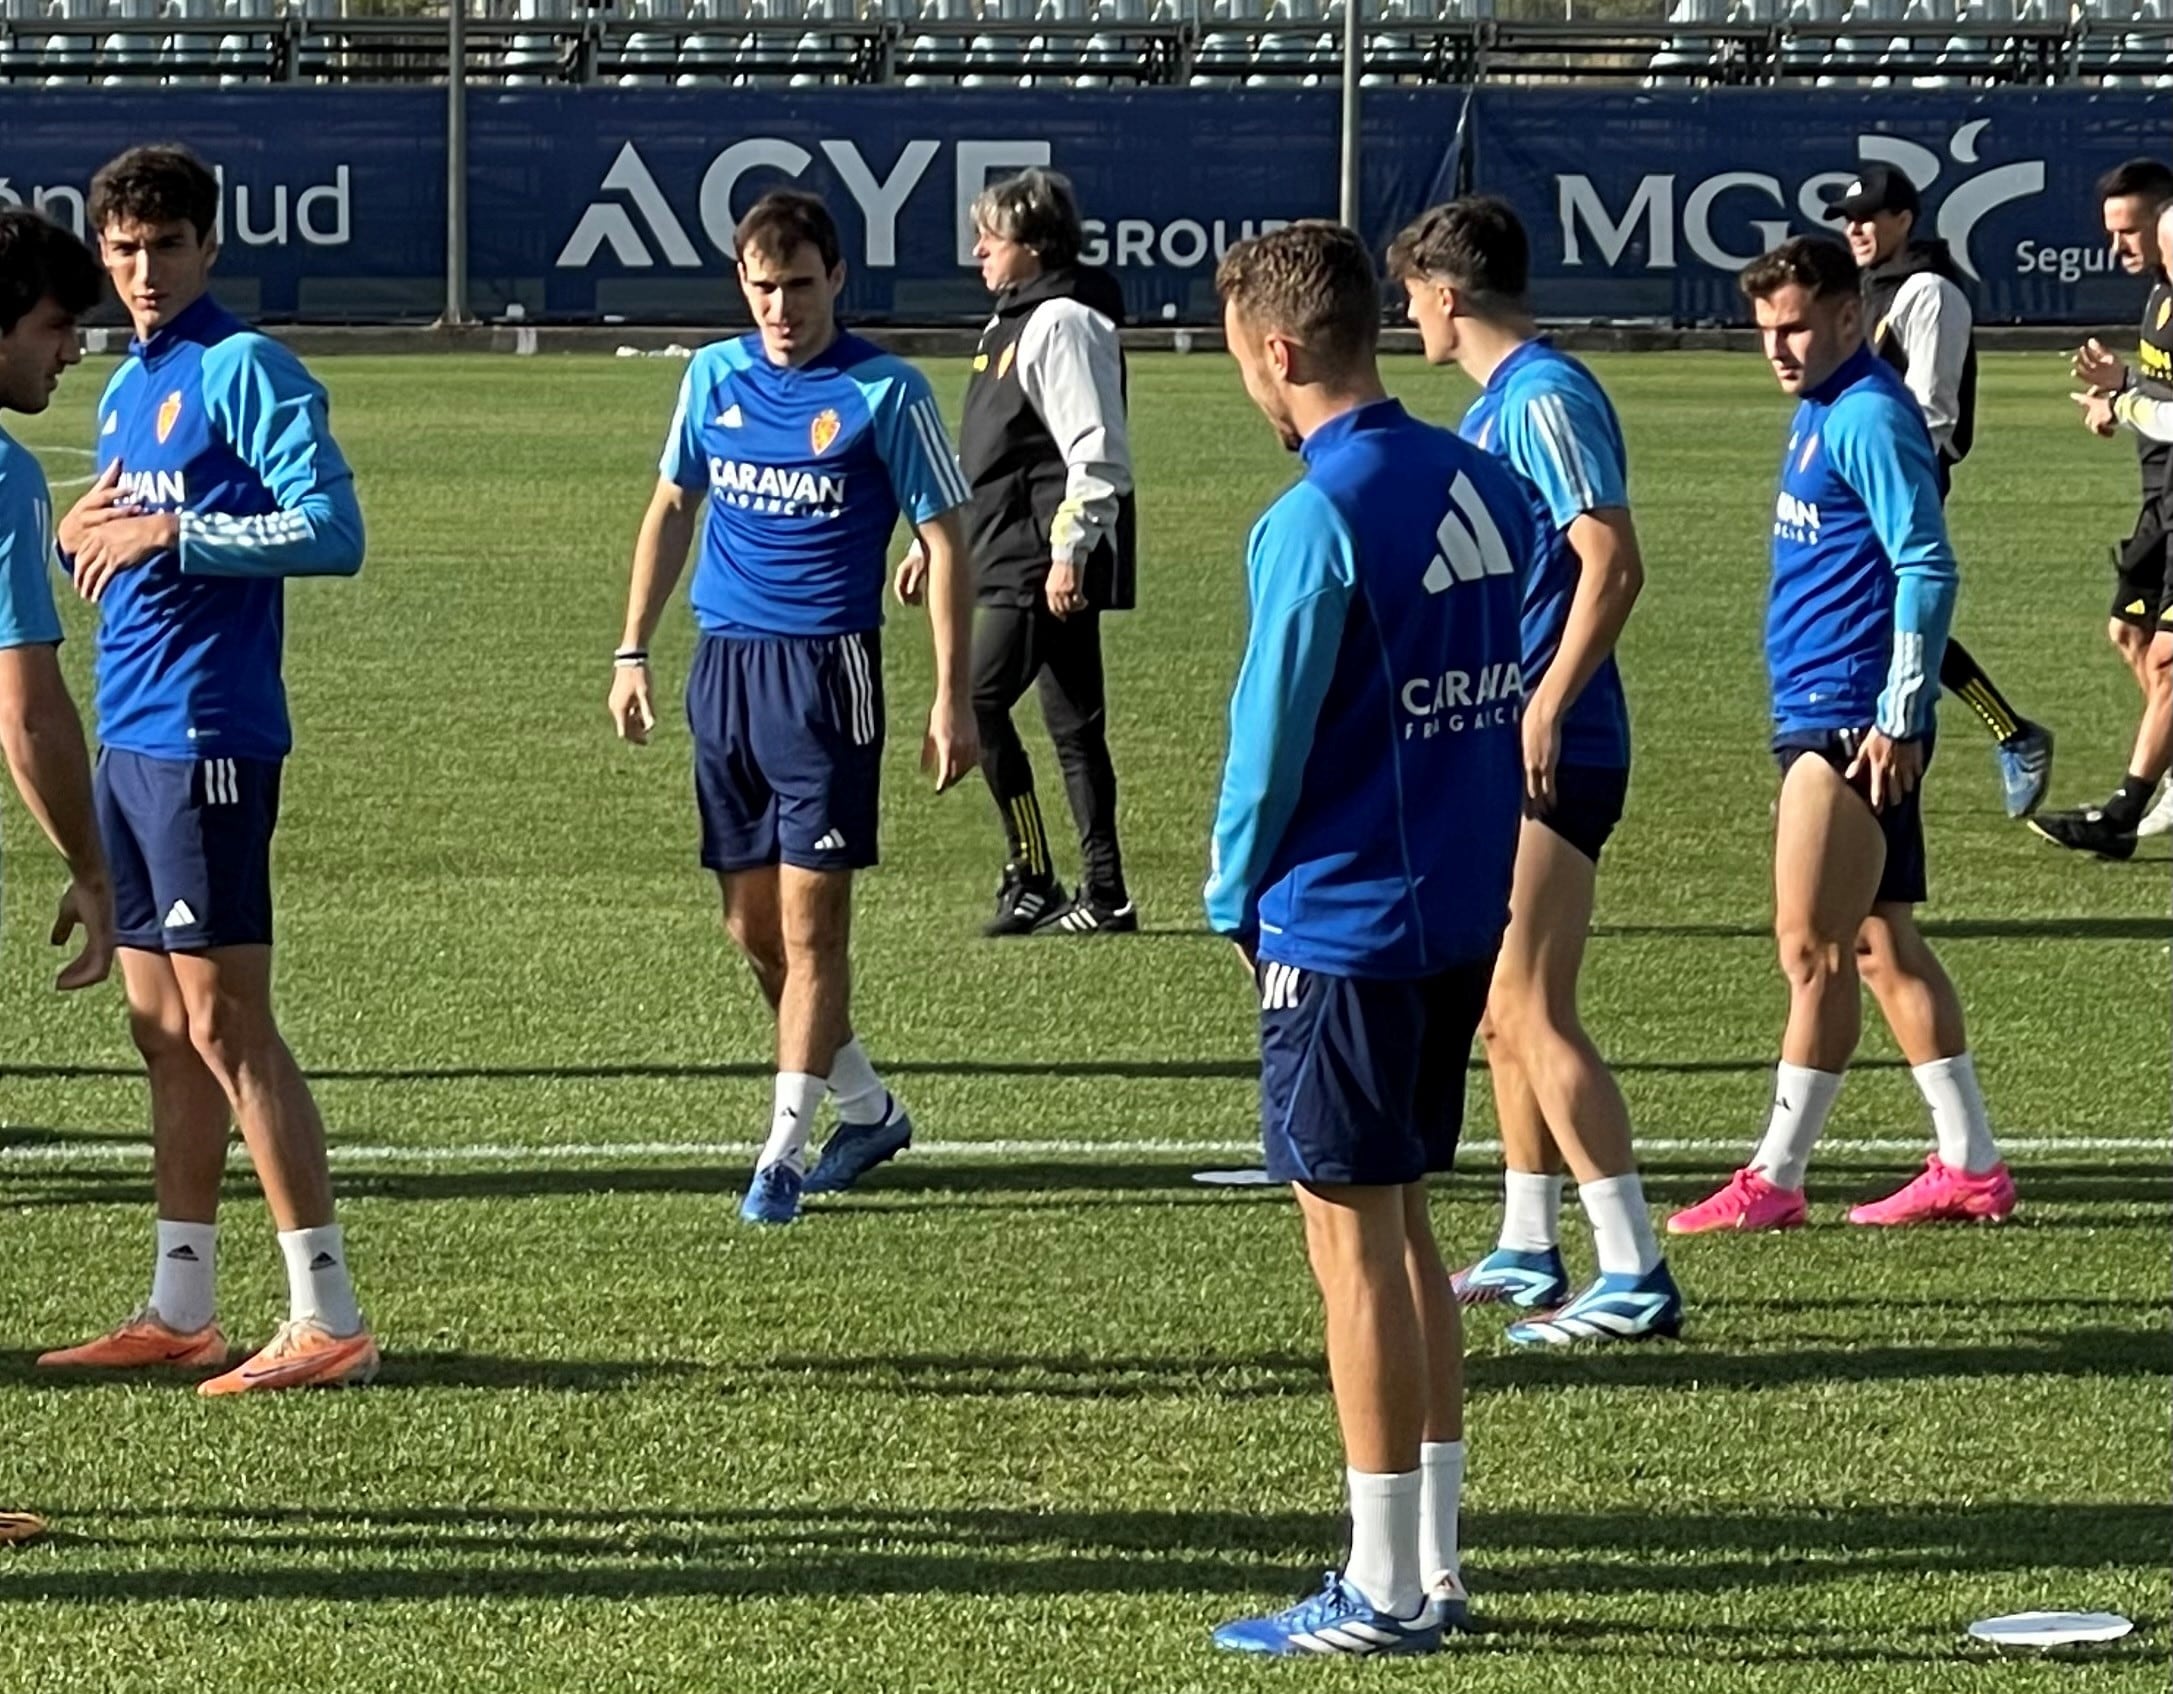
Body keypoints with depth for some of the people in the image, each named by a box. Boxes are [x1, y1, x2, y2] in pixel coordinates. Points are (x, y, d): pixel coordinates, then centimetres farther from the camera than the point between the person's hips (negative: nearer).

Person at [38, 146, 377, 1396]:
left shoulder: (245, 370, -10)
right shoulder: (128, 387, 16)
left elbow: (331, 531, -19)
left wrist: (169, 535, -20)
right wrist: (85, 536, 3)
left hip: (206, 738, -9)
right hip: (132, 735, 9)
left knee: (226, 1024, -9)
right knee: (166, 1031, 11)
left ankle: (329, 1318, -8)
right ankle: (181, 1310, 17)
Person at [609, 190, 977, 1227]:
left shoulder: (884, 392, -6)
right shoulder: (713, 376, 8)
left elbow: (944, 539, -3)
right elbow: (673, 508, 19)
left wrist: (952, 698, -8)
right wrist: (634, 649, 14)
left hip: (826, 673, -5)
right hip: (722, 666, 5)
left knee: (809, 920, -7)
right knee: (751, 926, 10)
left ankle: (785, 1149, -3)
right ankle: (867, 1108, 26)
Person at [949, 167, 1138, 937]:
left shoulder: (1063, 323, -14)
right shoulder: (1014, 320, 17)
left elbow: (1097, 451, -20)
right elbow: (996, 452, 25)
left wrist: (1069, 553, -23)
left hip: (1049, 561, -10)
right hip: (1018, 556, 10)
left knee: (981, 701, -11)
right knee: (1071, 723, 10)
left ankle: (1032, 879, -6)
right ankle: (1103, 893, 12)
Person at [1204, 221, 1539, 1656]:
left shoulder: (1318, 523, -19)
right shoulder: (1483, 484, 4)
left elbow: (1272, 732, -13)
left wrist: (1235, 900, 3)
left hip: (1343, 927, -8)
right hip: (1465, 906, 8)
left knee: (1352, 1237, 0)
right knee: (1404, 1225, 17)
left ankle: (1385, 1593, 5)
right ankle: (1433, 1563, 20)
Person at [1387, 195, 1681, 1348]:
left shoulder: (1544, 398, -15)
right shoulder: (1495, 403, 16)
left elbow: (1613, 564, -23)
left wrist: (1547, 705, -26)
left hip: (1552, 757, -10)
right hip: (1500, 748, 10)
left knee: (1530, 1012, -12)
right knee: (1505, 1008, 16)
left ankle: (1635, 1279, -12)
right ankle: (1528, 1253, 26)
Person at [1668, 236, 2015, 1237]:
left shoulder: (1870, 417, -14)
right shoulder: (1820, 412, 16)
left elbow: (1927, 570, -19)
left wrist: (1900, 719, -21)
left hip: (1853, 727, -10)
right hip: (1819, 716, 10)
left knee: (1813, 948, -6)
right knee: (1881, 946, 12)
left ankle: (1774, 1181, -2)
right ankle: (1970, 1166, 15)